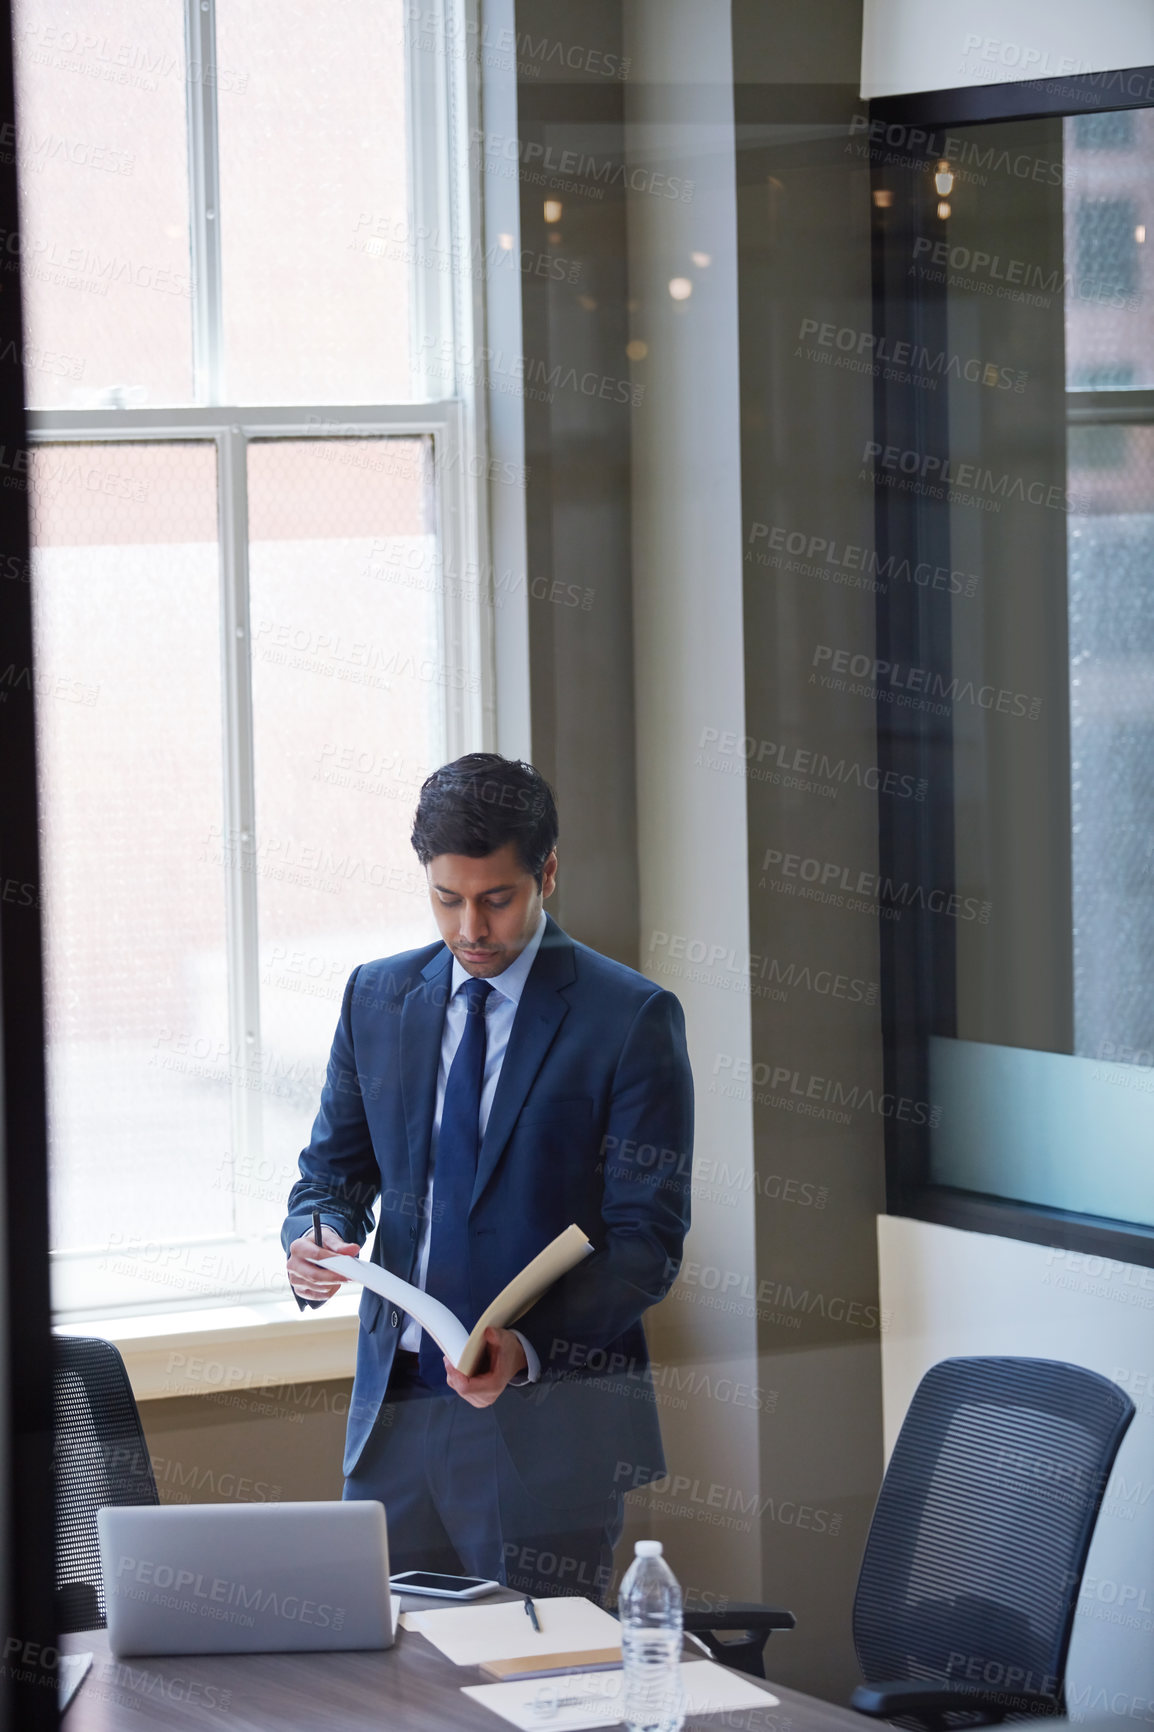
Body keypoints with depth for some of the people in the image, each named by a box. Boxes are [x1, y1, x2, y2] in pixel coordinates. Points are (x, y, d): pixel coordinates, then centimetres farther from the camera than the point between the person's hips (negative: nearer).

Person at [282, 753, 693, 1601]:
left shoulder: (632, 1017, -6)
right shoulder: (378, 997, 10)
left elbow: (648, 1239, -8)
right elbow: (335, 1168, 17)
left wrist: (527, 1349, -21)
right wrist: (313, 1241, -7)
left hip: (547, 1426, -4)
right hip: (395, 1409, 4)